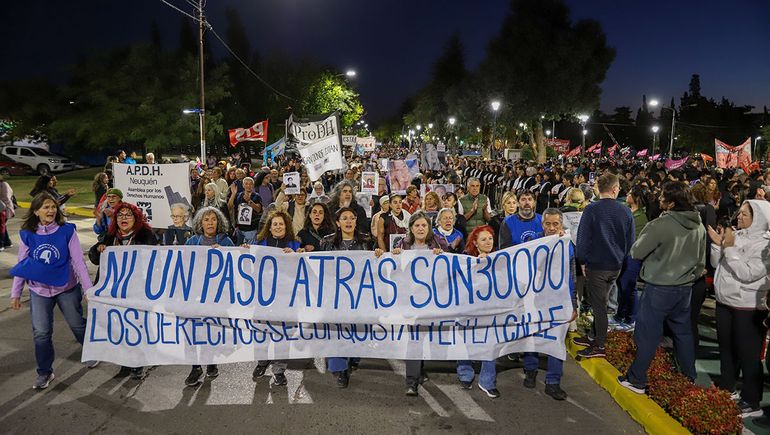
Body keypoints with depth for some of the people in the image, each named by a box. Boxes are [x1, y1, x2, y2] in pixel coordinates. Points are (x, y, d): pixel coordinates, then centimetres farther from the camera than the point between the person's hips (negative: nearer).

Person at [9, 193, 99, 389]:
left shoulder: (67, 231, -11)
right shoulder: (27, 235, -5)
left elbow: (78, 261, -10)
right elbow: (21, 265, 3)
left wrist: (89, 288, -12)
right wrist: (15, 293, 4)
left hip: (67, 288, -1)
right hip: (39, 291, 2)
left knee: (78, 325, 12)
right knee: (41, 333, 3)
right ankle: (44, 372, 21)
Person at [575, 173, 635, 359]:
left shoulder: (591, 209, -15)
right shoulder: (626, 211, -2)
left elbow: (583, 238, -14)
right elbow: (630, 241, 6)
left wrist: (583, 261, -3)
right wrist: (621, 258, 18)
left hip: (596, 265, -5)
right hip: (616, 265, 5)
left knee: (598, 305, 4)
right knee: (600, 302, 18)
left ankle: (599, 346, 12)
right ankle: (594, 336, 32)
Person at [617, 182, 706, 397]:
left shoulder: (660, 225, -22)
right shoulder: (699, 226, 2)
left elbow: (636, 252, -13)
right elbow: (701, 261, 12)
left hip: (659, 288, -6)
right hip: (685, 288, 7)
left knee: (648, 334, 2)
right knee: (683, 331, 19)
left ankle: (636, 380, 11)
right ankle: (690, 376, 32)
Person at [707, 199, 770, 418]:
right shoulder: (736, 235, 6)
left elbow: (748, 274, -22)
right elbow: (716, 264, 10)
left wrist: (730, 248, -19)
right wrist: (717, 244, -4)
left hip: (748, 308, -7)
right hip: (725, 302, 7)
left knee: (748, 355, -1)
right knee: (726, 348, 19)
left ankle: (751, 403, 10)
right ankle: (727, 389, 36)